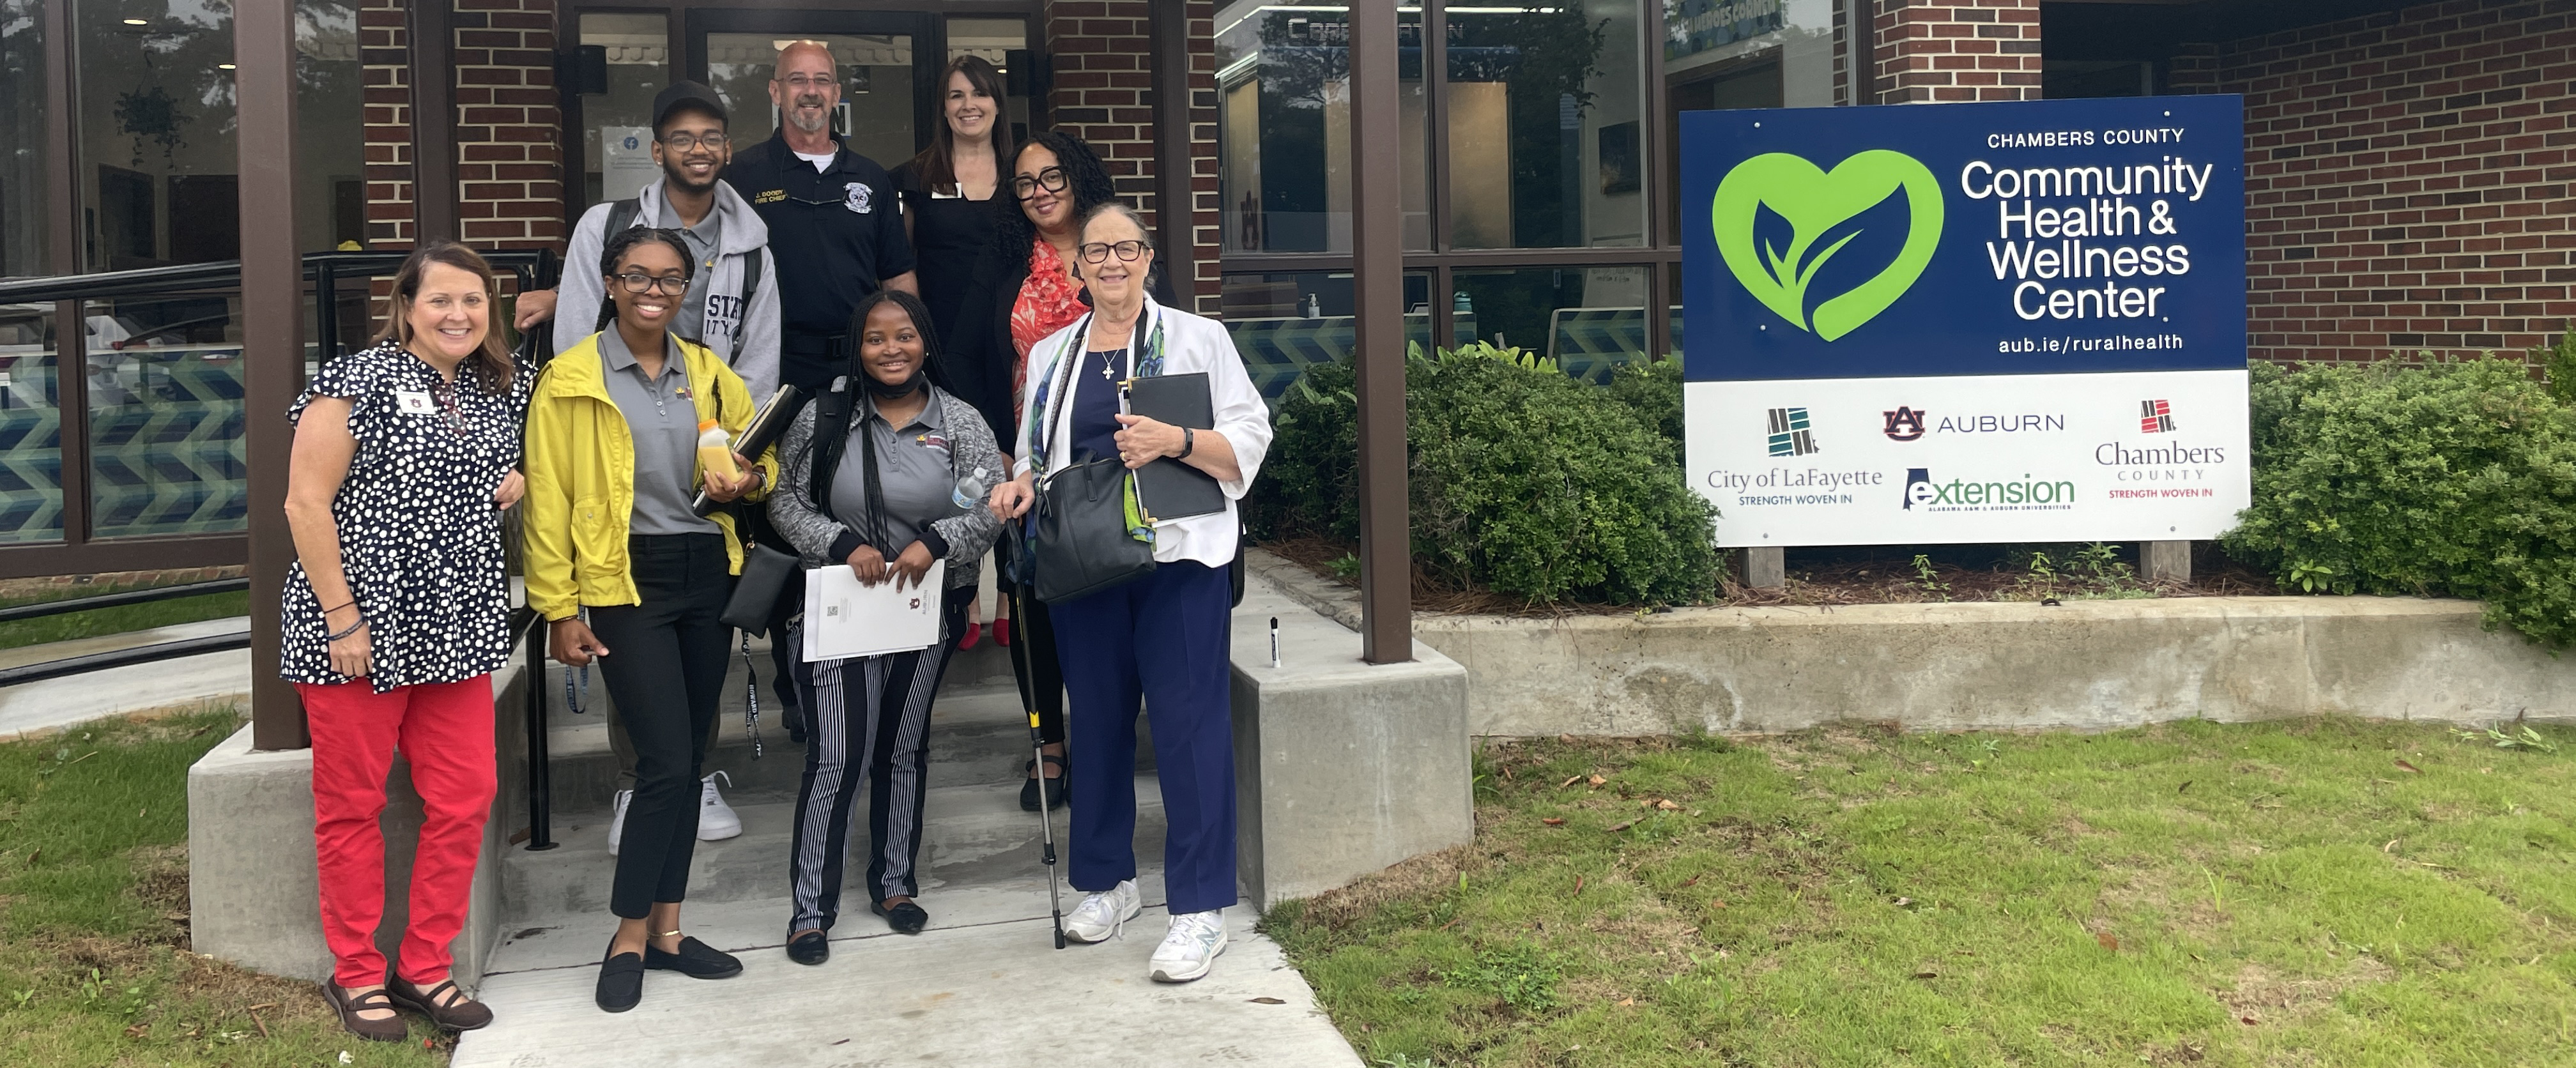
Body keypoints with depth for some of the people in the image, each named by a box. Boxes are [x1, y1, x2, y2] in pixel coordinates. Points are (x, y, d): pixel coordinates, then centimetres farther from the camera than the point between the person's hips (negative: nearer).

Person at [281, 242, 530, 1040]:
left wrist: (520, 483, 5)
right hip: (361, 632, -6)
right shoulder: (358, 382, -8)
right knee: (354, 805, 5)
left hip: (458, 632, 6)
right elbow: (306, 502, -11)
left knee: (464, 798, 5)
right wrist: (342, 618, -15)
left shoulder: (502, 393, 10)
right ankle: (356, 975, 18)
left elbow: (512, 474, 30)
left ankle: (425, 968, 19)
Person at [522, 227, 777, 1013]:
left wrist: (747, 479, -6)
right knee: (667, 764, -11)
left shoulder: (709, 374, 9)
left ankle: (666, 928, 21)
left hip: (708, 572, 5)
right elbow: (548, 502, -5)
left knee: (686, 763, 10)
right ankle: (630, 938, 4)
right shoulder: (571, 380, -4)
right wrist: (560, 610, -9)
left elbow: (761, 453, 19)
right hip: (626, 581, -5)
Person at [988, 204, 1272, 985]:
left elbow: (1248, 442, -3)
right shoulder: (1051, 355, 16)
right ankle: (1107, 882, 28)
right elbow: (1036, 454, 23)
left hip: (1179, 561, -4)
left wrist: (1176, 440, -20)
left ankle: (1200, 910, 0)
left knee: (1189, 724, -5)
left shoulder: (1198, 339, 3)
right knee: (1097, 721, 12)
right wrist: (1020, 484, 1)